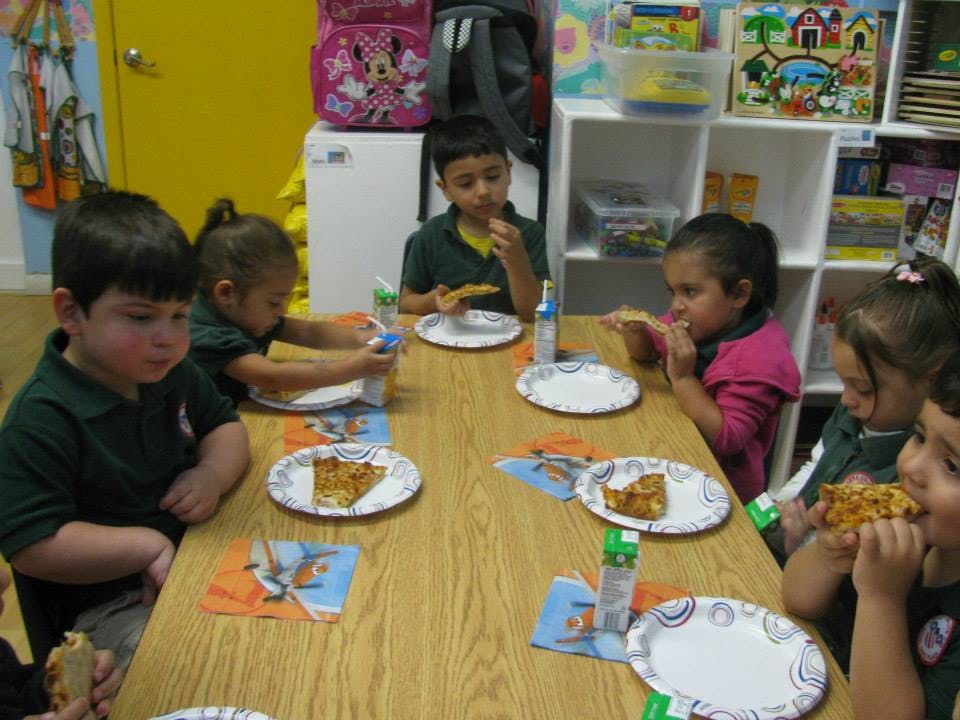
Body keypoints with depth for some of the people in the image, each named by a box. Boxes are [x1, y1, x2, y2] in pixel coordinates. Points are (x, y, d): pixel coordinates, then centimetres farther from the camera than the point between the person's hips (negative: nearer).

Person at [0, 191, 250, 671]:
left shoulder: (171, 374, 2)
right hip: (104, 609, -7)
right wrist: (149, 544, -22)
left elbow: (223, 424, 16)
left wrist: (214, 474, -7)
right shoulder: (41, 420, -22)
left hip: (196, 559, 7)